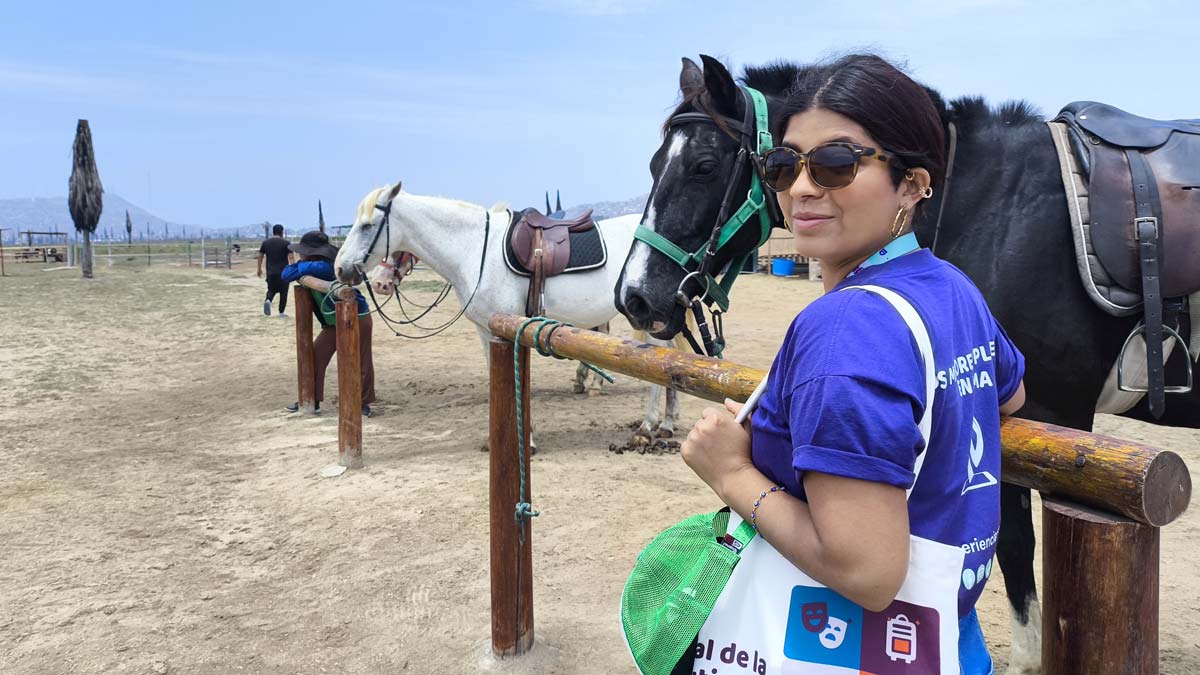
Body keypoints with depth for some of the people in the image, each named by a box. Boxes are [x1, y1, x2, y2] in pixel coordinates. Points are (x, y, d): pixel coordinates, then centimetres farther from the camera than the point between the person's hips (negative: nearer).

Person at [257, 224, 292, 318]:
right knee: (283, 292, 8)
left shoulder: (265, 243, 6)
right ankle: (282, 312, 9)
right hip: (283, 272, -3)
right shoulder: (286, 243, -4)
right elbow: (291, 257, -11)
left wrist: (259, 269, 22)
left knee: (271, 290, 18)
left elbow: (260, 256, 11)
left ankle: (268, 300, -12)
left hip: (270, 272, 3)